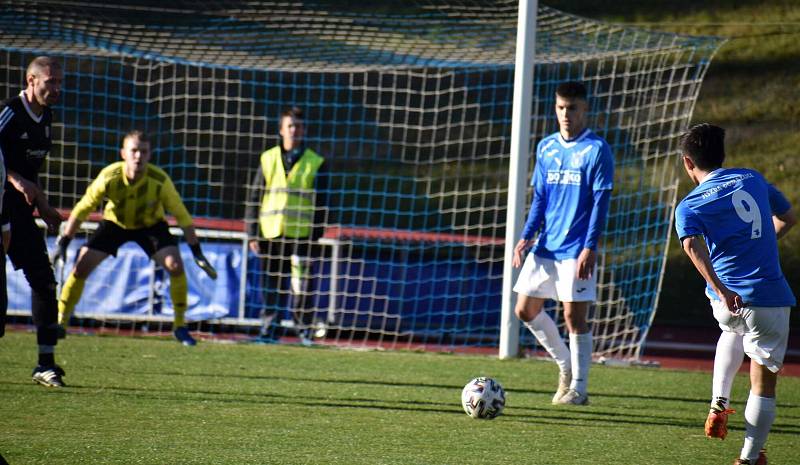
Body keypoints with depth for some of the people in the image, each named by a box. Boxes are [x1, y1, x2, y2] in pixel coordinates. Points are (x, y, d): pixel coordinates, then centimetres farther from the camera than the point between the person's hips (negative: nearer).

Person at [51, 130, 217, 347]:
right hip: (114, 223, 0)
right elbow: (82, 209, -20)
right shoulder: (110, 177, -31)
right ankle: (60, 323, 4)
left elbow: (182, 215, -20)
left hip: (150, 225, 0)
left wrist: (197, 253, -19)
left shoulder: (159, 181, -31)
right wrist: (63, 243, -20)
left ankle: (180, 326, -6)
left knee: (175, 265, -22)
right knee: (81, 266, -12)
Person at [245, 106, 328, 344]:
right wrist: (253, 234, 3)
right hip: (271, 234, 2)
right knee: (271, 287, 7)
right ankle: (268, 328, 14)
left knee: (302, 286, -5)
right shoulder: (268, 159, 9)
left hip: (302, 235, -2)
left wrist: (316, 237, -3)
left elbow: (321, 205, 5)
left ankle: (305, 331, 5)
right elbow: (254, 199, 9)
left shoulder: (316, 163, 5)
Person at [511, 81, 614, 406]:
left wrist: (590, 248, -16)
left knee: (574, 315, -6)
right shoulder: (546, 147, 11)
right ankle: (565, 364, 25)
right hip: (545, 246, 6)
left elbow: (601, 202, -10)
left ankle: (578, 388, 4)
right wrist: (527, 236, 5)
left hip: (576, 250, -6)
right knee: (525, 309, 7)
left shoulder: (597, 150, -7)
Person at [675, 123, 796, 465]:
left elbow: (692, 246, -20)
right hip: (769, 296, -1)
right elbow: (788, 218, 22)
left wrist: (719, 289, -30)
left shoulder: (689, 207, 1)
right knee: (764, 383, 10)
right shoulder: (753, 180, 9)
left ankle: (719, 403, 20)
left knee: (733, 330, 37)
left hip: (725, 299, 1)